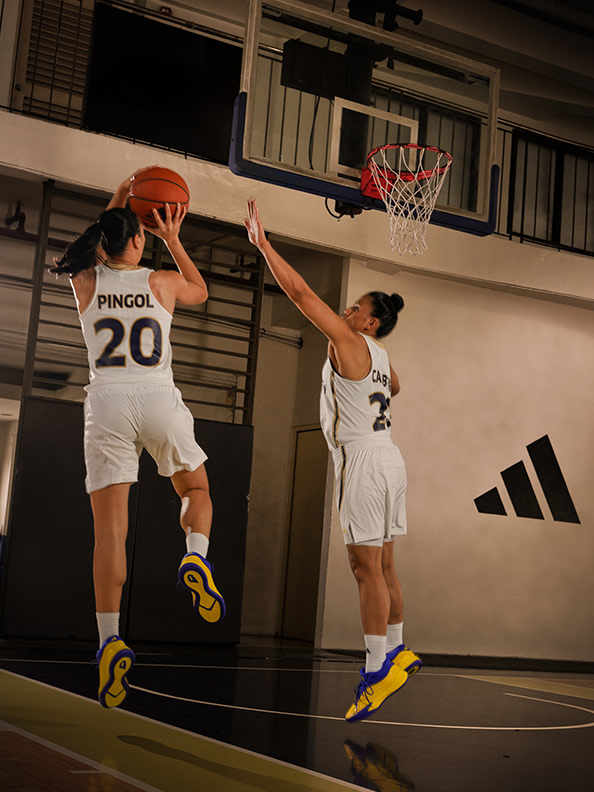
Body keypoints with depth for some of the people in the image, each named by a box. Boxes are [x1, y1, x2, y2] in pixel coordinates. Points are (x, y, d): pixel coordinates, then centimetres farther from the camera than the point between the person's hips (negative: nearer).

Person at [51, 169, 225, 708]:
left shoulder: (85, 282, 6)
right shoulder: (161, 282, 3)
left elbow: (97, 248, 31)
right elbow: (200, 291, 27)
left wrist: (120, 197, 37)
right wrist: (173, 239, 28)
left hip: (107, 406, 1)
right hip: (159, 401, 0)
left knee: (110, 530, -1)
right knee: (196, 490, 23)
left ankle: (110, 639, -12)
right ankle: (195, 558, -7)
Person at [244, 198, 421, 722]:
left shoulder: (349, 342, -10)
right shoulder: (380, 356, 15)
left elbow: (300, 292, -15)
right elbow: (395, 388, 39)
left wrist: (262, 243, -13)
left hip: (363, 459, -9)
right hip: (388, 458, 9)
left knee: (366, 567, -9)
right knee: (383, 564, 15)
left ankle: (378, 670, -8)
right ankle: (396, 651, 24)